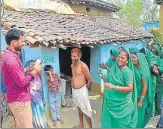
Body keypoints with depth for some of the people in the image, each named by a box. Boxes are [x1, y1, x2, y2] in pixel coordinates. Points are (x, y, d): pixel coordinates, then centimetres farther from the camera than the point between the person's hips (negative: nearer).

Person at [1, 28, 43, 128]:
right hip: (19, 100, -10)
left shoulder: (9, 55, 11)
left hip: (18, 98, 10)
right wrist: (34, 71, -12)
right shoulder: (11, 58, -23)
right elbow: (22, 82, -23)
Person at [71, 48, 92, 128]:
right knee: (79, 108, 22)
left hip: (81, 91, -8)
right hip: (74, 90, 8)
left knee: (85, 110, 1)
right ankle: (81, 125, 38)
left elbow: (89, 80, -13)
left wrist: (85, 88, 0)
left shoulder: (83, 66, -19)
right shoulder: (72, 65, 5)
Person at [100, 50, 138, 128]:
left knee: (120, 123, 10)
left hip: (122, 104, -5)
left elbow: (130, 88, -21)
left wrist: (113, 87, -25)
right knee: (109, 122, 15)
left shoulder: (127, 72, -15)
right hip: (111, 101, 6)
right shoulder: (113, 68, 4)